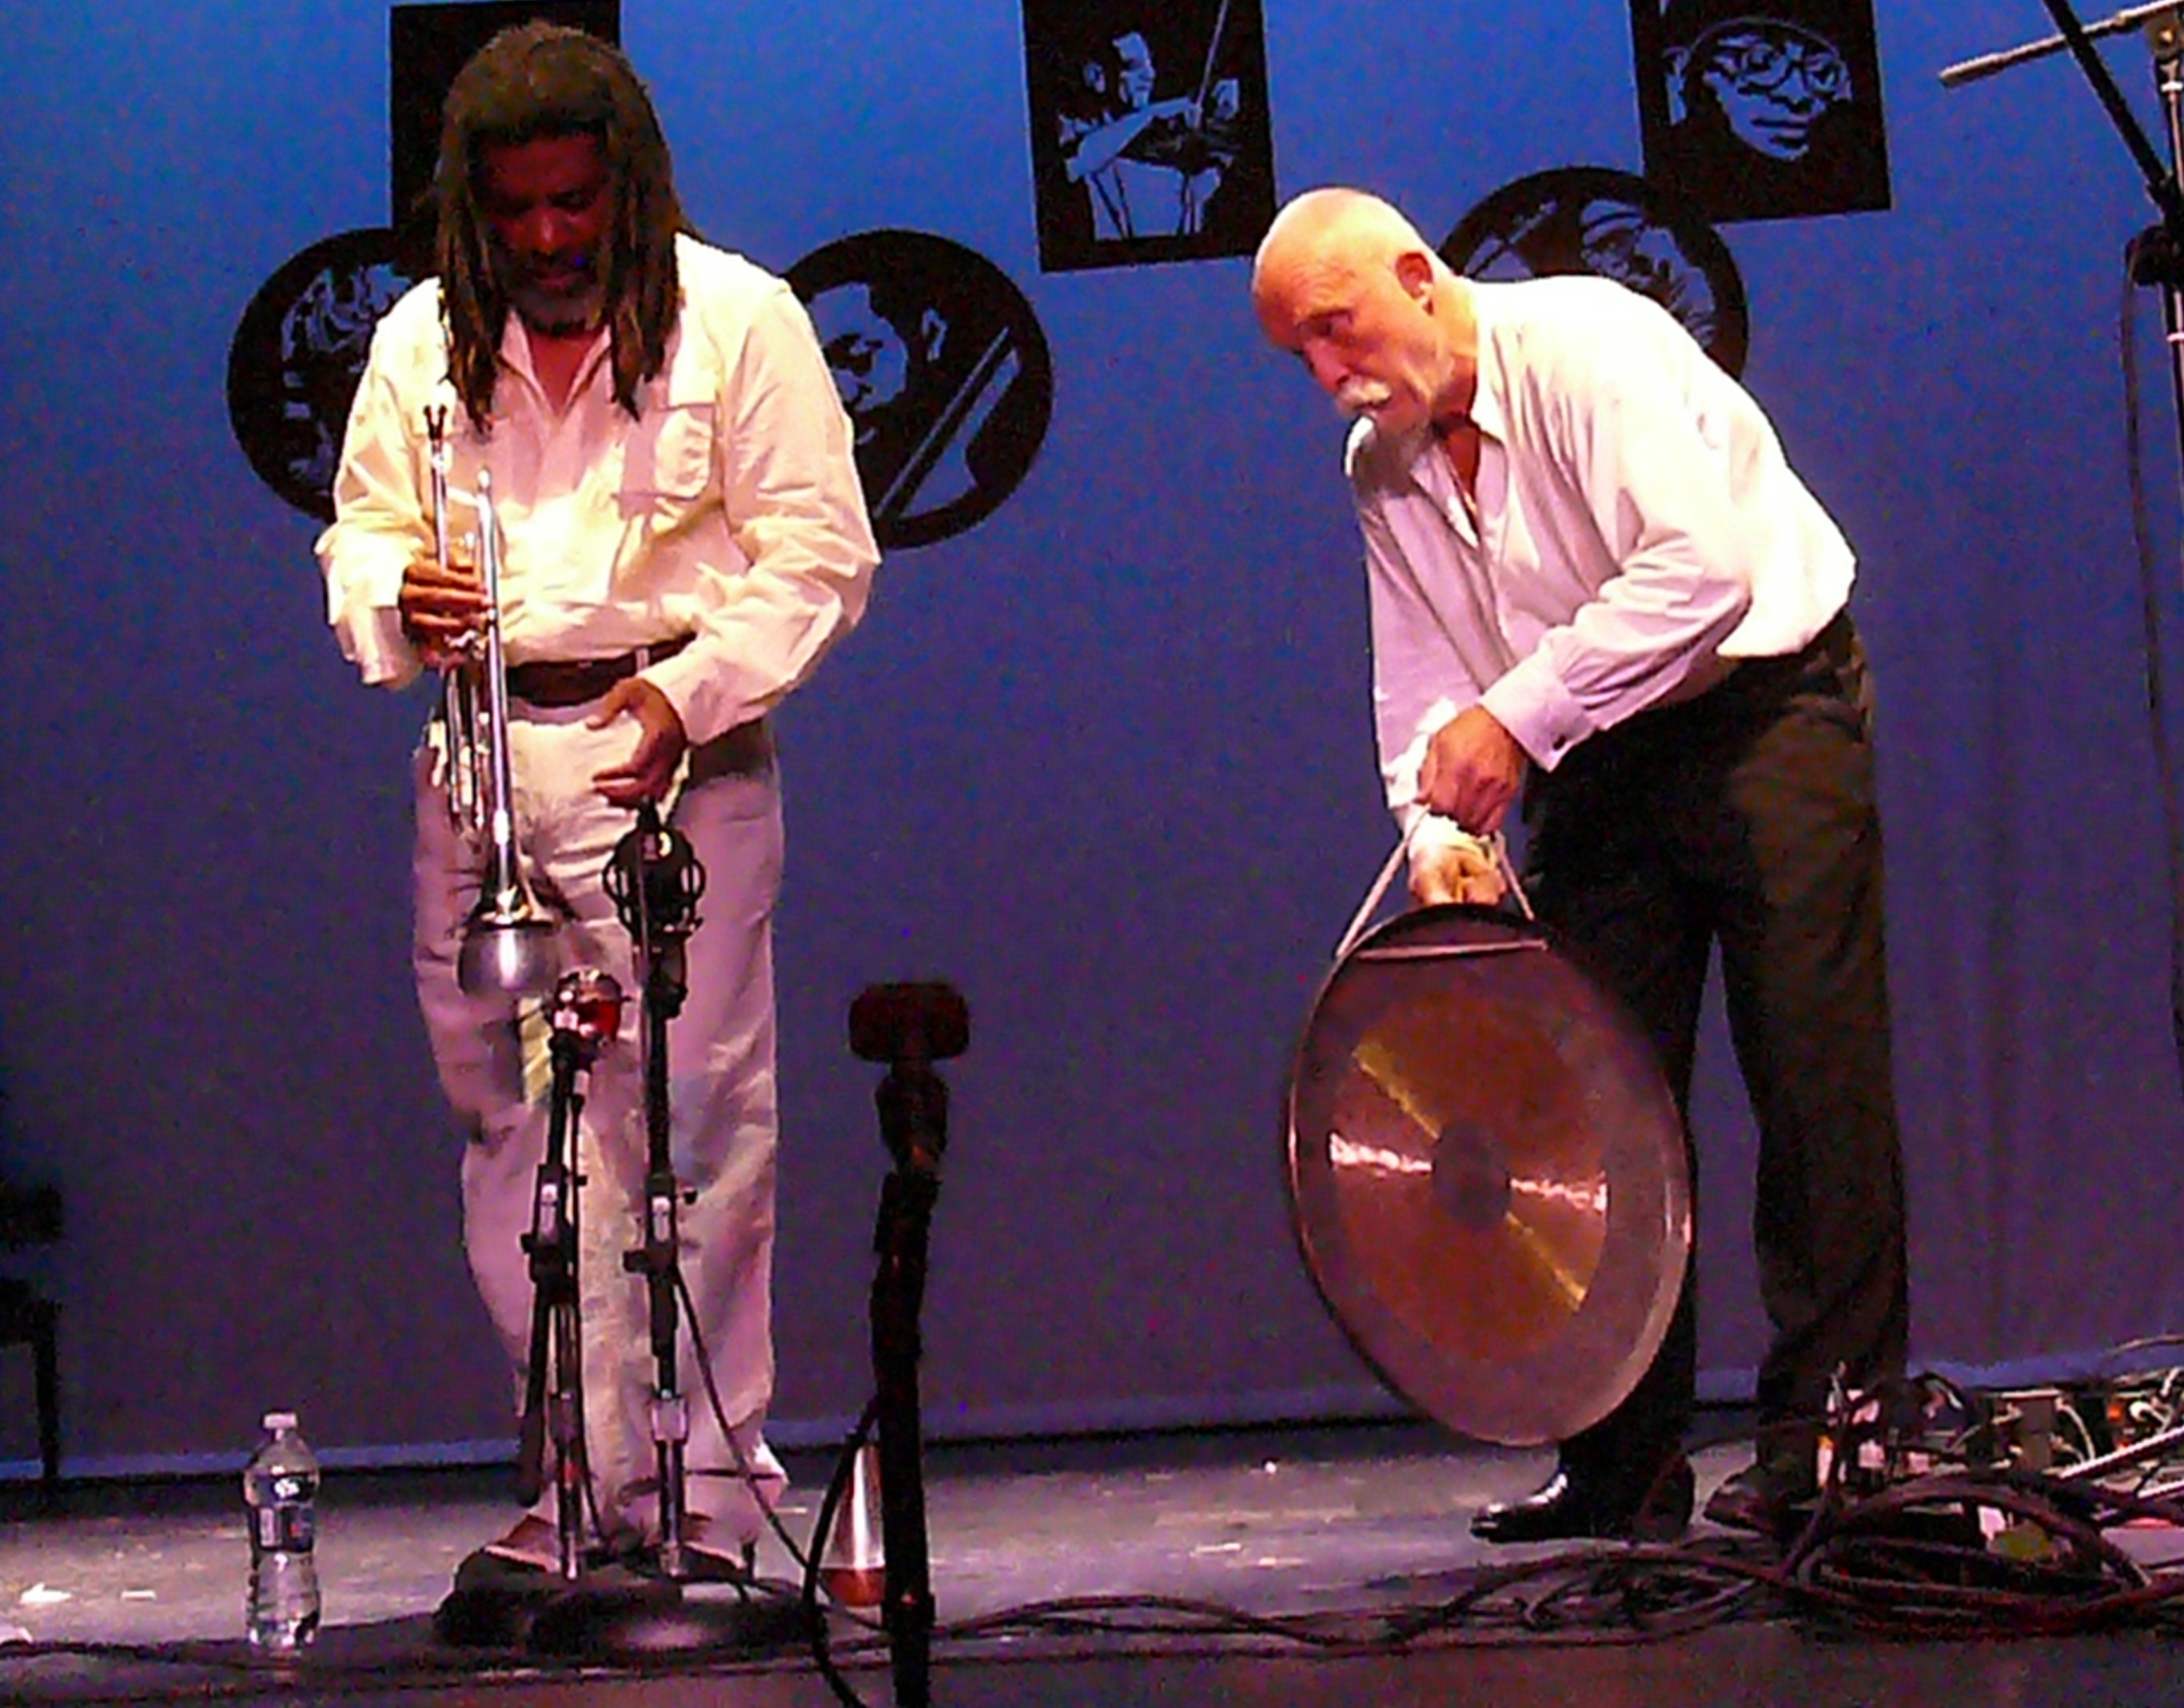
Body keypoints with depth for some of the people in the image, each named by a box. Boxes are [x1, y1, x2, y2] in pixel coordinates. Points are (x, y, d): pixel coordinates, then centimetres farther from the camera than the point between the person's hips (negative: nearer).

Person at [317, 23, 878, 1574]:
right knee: (514, 1125, 4)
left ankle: (708, 1489, 1)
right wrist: (399, 599, -6)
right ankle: (594, 1478, 11)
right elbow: (358, 532, 18)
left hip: (675, 750, -4)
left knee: (694, 1117, -7)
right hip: (479, 762, 4)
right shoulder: (422, 339, 13)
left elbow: (819, 558, -2)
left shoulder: (737, 319, 0)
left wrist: (688, 692, -15)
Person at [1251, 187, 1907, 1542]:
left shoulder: (1585, 347, -20)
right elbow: (1419, 678, 6)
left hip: (1765, 710, -7)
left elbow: (1702, 569, -30)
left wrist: (1518, 718, -29)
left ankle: (1825, 1438, -5)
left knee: (1813, 1077, -10)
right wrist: (1439, 825, -13)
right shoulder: (1382, 467, 4)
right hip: (1592, 763, 7)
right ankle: (1627, 1455, 7)